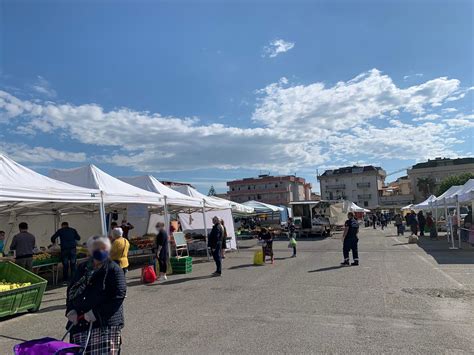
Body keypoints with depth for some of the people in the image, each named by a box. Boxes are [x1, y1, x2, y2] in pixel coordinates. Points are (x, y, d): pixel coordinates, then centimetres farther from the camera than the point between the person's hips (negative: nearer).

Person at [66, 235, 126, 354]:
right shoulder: (82, 268, 12)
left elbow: (119, 296, -14)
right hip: (80, 323, 6)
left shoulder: (114, 270, -7)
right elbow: (71, 290, 17)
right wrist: (71, 310, 0)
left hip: (105, 324, -5)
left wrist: (96, 313, -18)